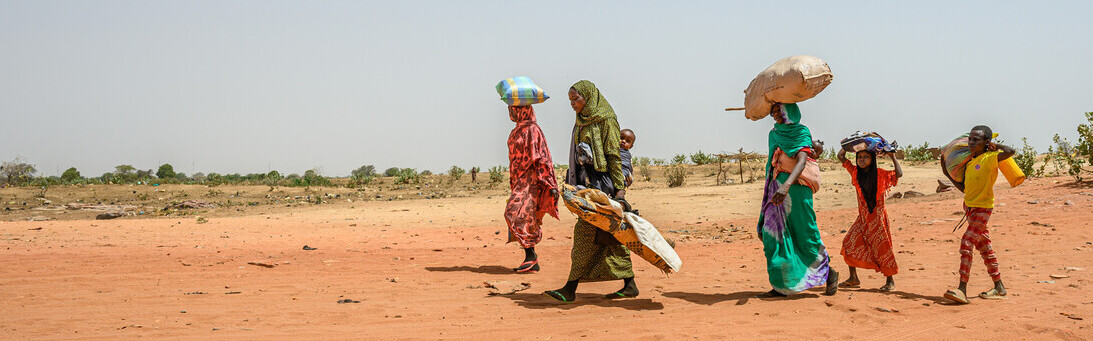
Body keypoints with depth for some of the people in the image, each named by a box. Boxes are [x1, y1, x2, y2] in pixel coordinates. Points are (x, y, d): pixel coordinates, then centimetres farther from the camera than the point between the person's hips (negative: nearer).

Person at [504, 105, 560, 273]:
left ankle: (531, 255, -14)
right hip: (519, 181, 9)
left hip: (531, 180, -9)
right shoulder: (517, 131, 18)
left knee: (516, 214, -18)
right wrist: (513, 182, 23)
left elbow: (541, 158, -14)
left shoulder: (532, 130, -9)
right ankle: (532, 261, 9)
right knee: (523, 218, 6)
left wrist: (549, 184, -18)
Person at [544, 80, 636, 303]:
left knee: (587, 232, -10)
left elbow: (614, 156, -13)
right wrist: (571, 182, 15)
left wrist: (619, 189, -17)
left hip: (601, 183, -9)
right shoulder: (582, 122, 17)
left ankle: (570, 289, -9)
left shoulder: (605, 120, -8)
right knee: (609, 236, 8)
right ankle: (629, 285, 13)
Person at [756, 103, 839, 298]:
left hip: (796, 189, -6)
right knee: (773, 237, 0)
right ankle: (780, 286, 2)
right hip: (776, 190, 6)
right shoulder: (773, 134, 16)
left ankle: (828, 272, 19)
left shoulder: (802, 132, -5)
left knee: (804, 235, -1)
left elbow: (802, 161, -20)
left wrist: (787, 185, -35)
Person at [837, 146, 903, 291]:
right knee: (849, 243, -5)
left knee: (882, 247, -2)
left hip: (877, 216, -4)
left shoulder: (880, 174, -6)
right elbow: (841, 156, 9)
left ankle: (890, 280, 10)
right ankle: (853, 278, 4)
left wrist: (893, 157, -10)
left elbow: (898, 174, -17)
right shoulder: (855, 172, 5)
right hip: (862, 217, 4)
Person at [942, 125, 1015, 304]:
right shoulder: (969, 163, 10)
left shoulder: (989, 158, -12)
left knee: (966, 243, -18)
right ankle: (999, 287, 26)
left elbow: (1011, 151, -30)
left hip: (983, 208, -9)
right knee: (984, 247, 15)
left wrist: (994, 146, -12)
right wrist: (948, 175, 13)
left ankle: (962, 289, -21)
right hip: (969, 207, 9)